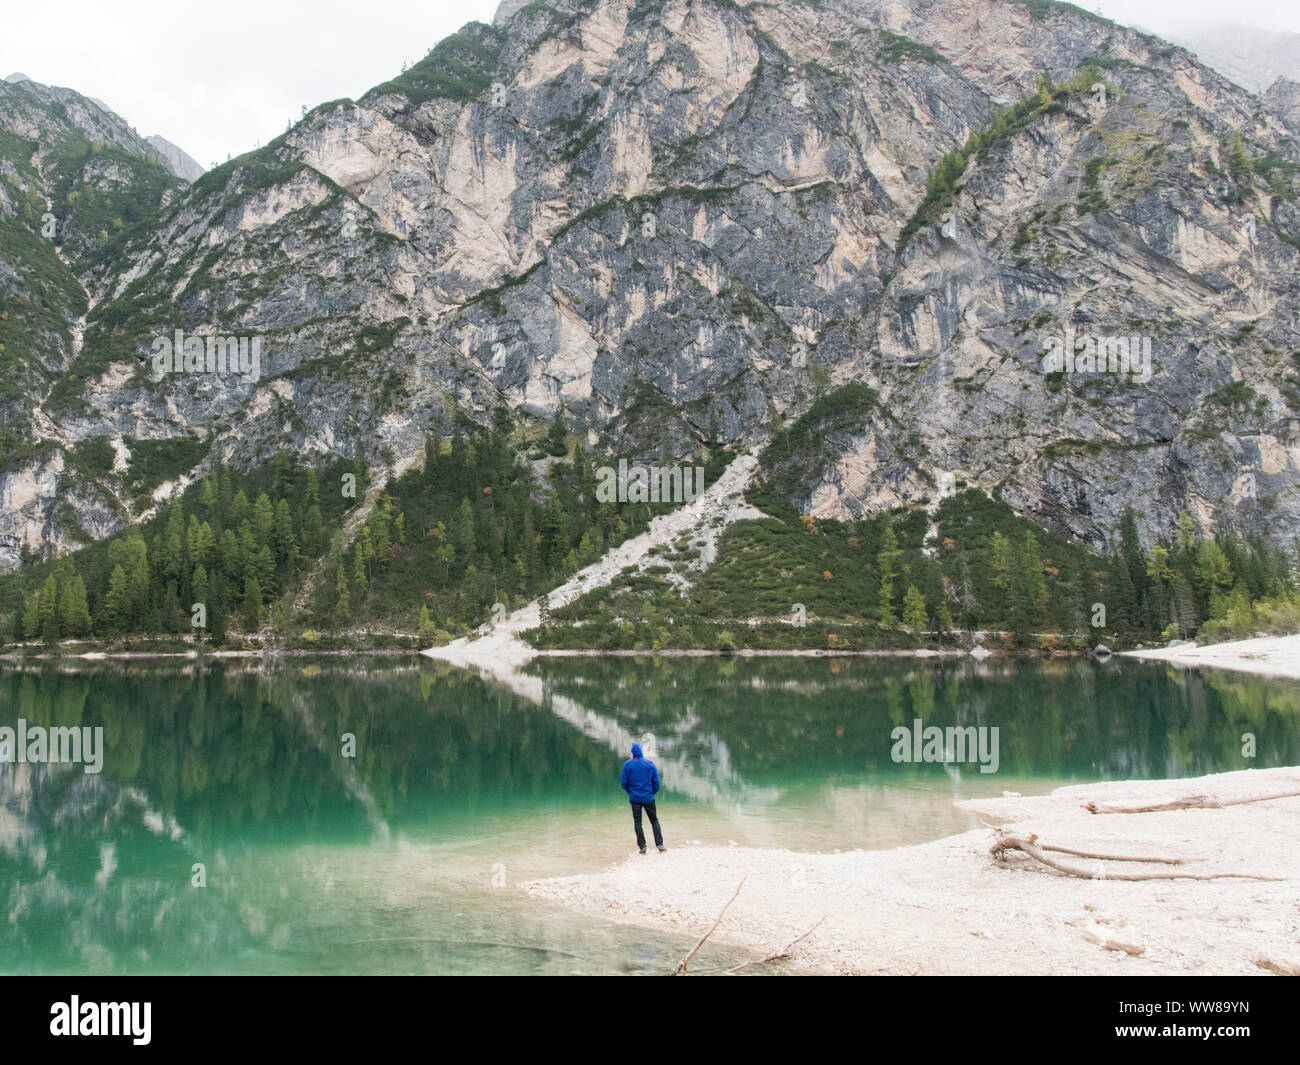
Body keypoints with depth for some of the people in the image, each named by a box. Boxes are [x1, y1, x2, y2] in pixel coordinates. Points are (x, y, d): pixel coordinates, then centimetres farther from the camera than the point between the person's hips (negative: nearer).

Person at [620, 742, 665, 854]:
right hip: (648, 797, 0)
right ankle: (659, 844, 2)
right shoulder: (649, 763, -5)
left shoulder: (627, 764, -6)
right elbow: (656, 780, -2)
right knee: (654, 820, 10)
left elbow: (623, 782, -2)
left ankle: (642, 846, 2)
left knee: (637, 822, 6)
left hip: (634, 797, 0)